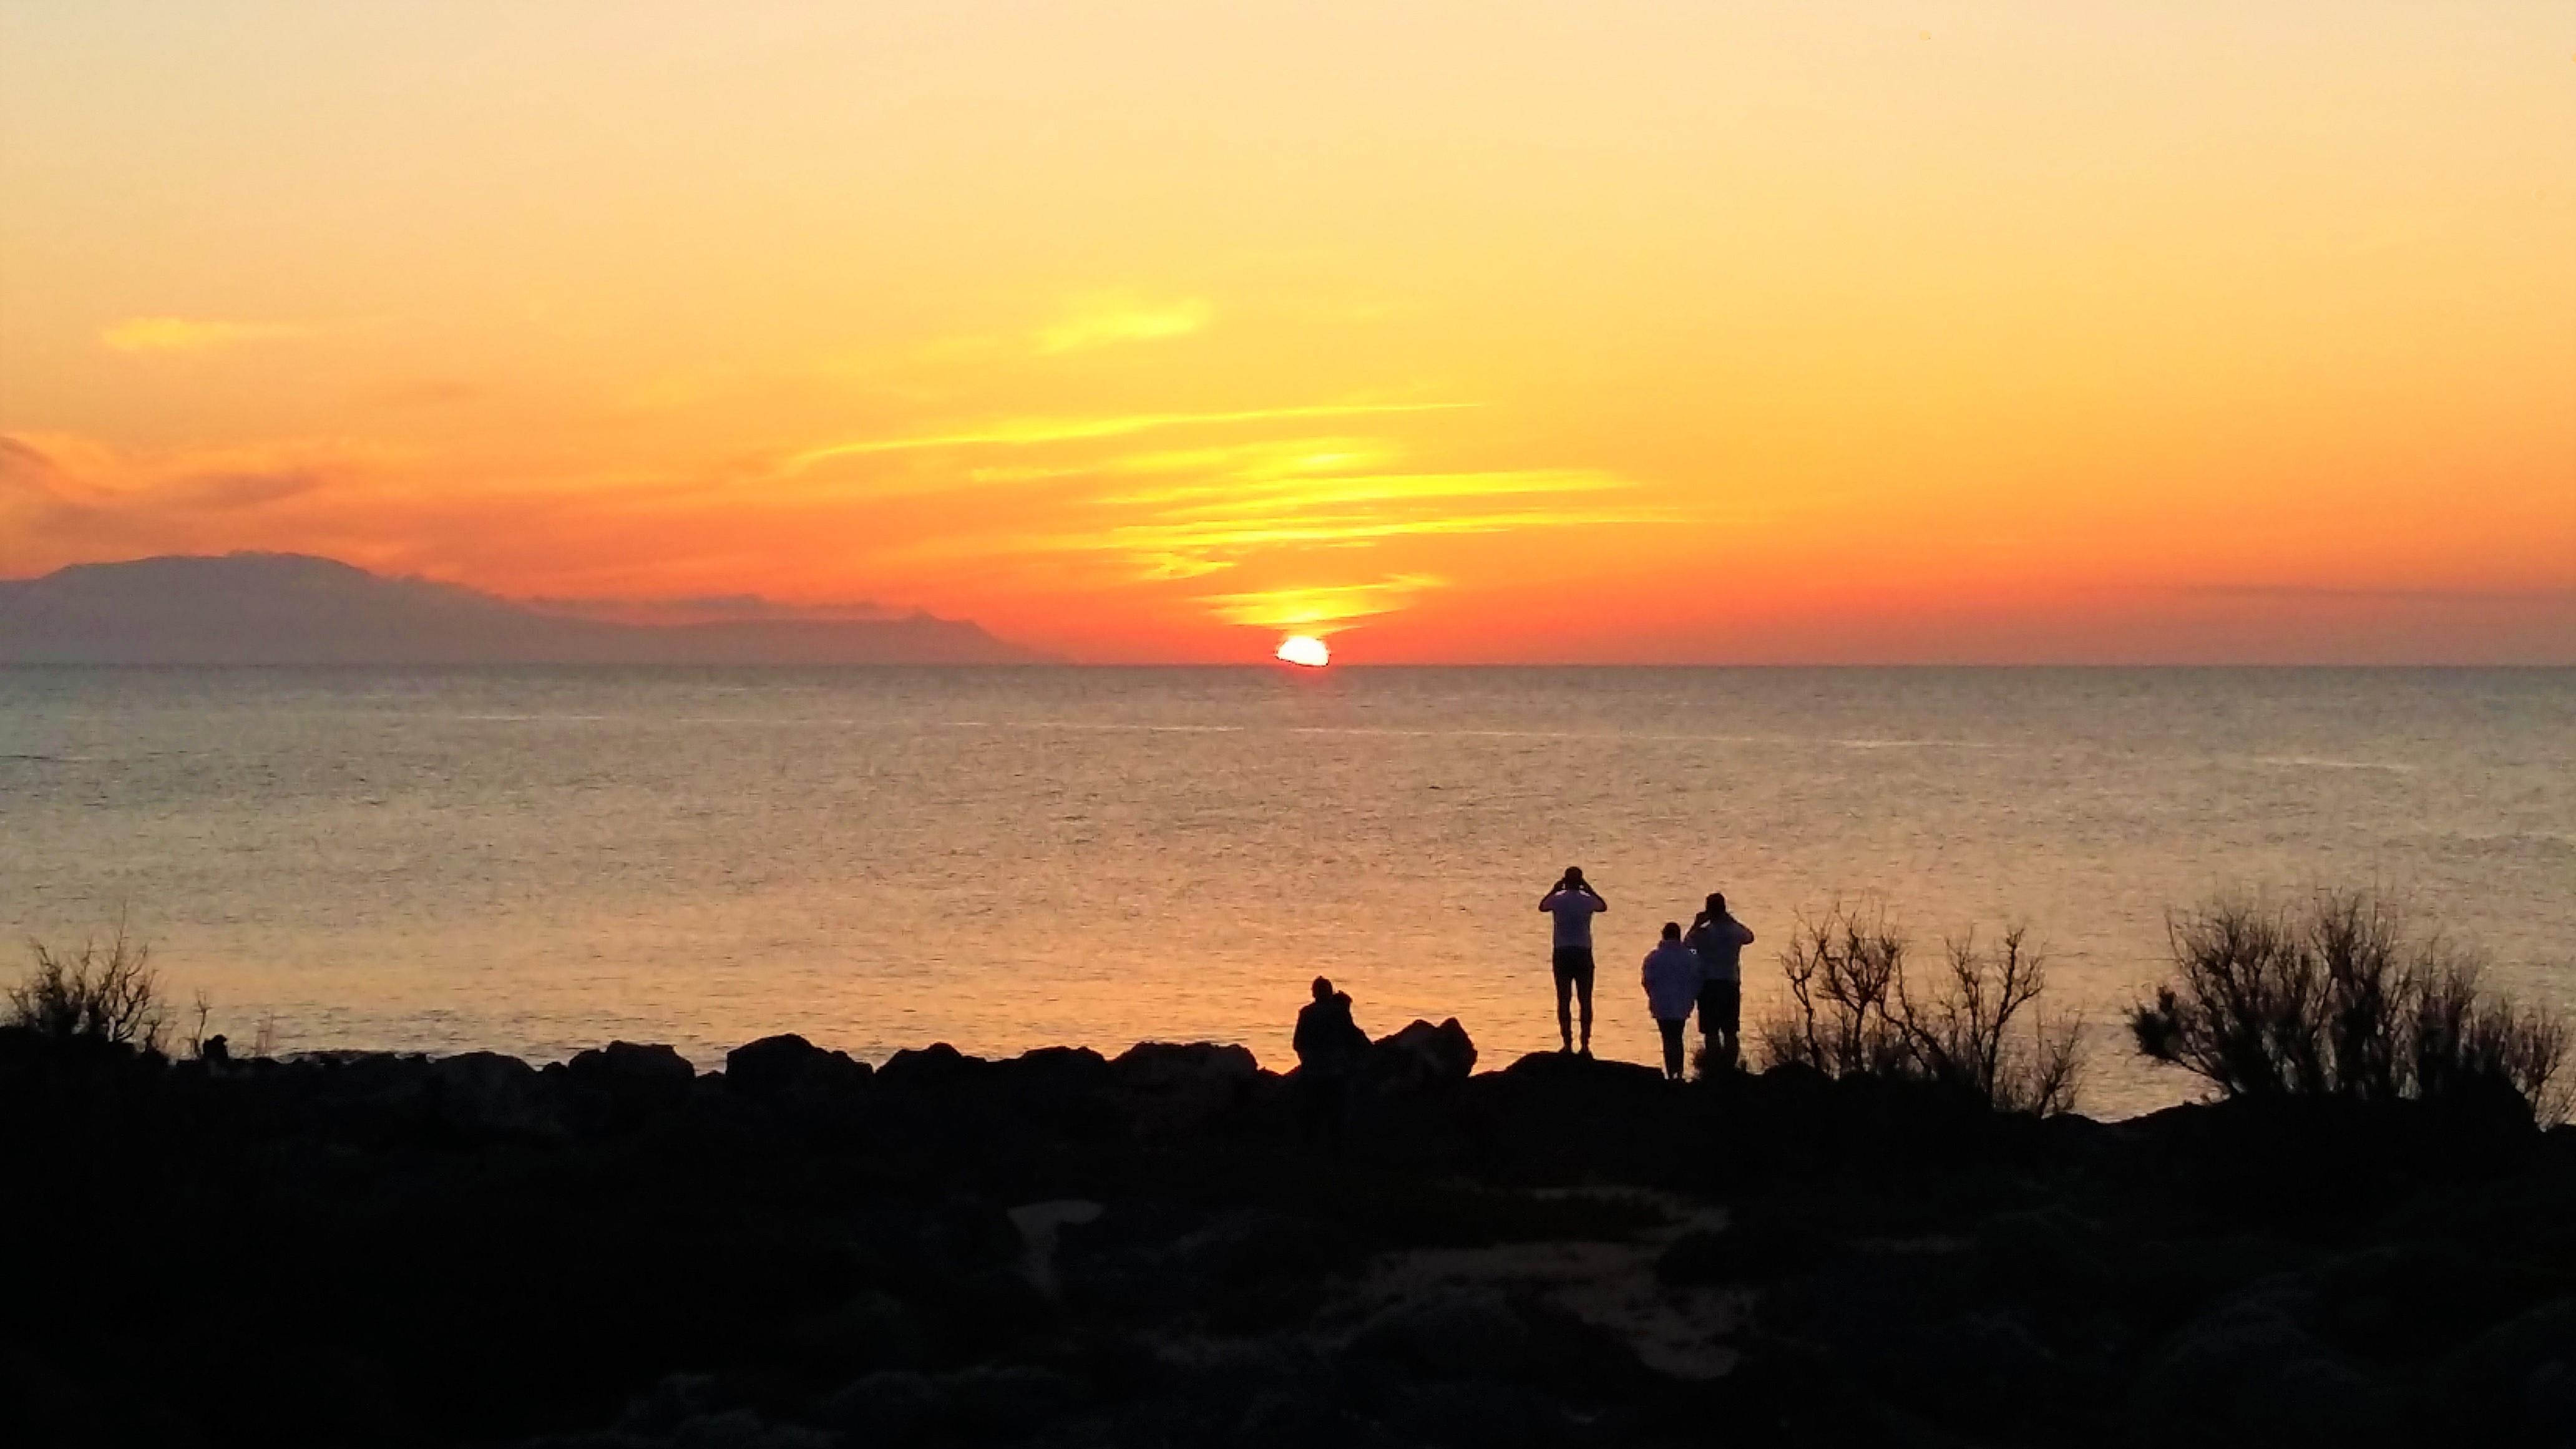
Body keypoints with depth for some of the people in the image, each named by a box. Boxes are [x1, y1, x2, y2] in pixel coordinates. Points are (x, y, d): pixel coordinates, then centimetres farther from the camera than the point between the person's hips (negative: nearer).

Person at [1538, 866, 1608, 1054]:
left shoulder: (1558, 900, -4)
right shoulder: (1588, 901, -4)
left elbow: (1542, 906, 19)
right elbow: (1604, 906, 20)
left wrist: (1555, 889, 25)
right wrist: (1590, 889, 22)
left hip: (1562, 954, 0)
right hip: (1583, 954, 0)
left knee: (1563, 1000, 6)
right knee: (1585, 1000, 5)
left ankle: (1568, 1044, 4)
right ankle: (1585, 1044, 2)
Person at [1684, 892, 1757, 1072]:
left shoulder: (1702, 933, -9)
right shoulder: (1735, 931, 2)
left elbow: (1685, 945, 10)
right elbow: (1750, 937, 26)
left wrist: (1696, 924, 14)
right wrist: (1732, 920, 24)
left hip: (1709, 985, -3)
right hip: (1731, 985, 3)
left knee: (1711, 1032, -1)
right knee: (1731, 1032, 8)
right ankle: (1730, 1068, 6)